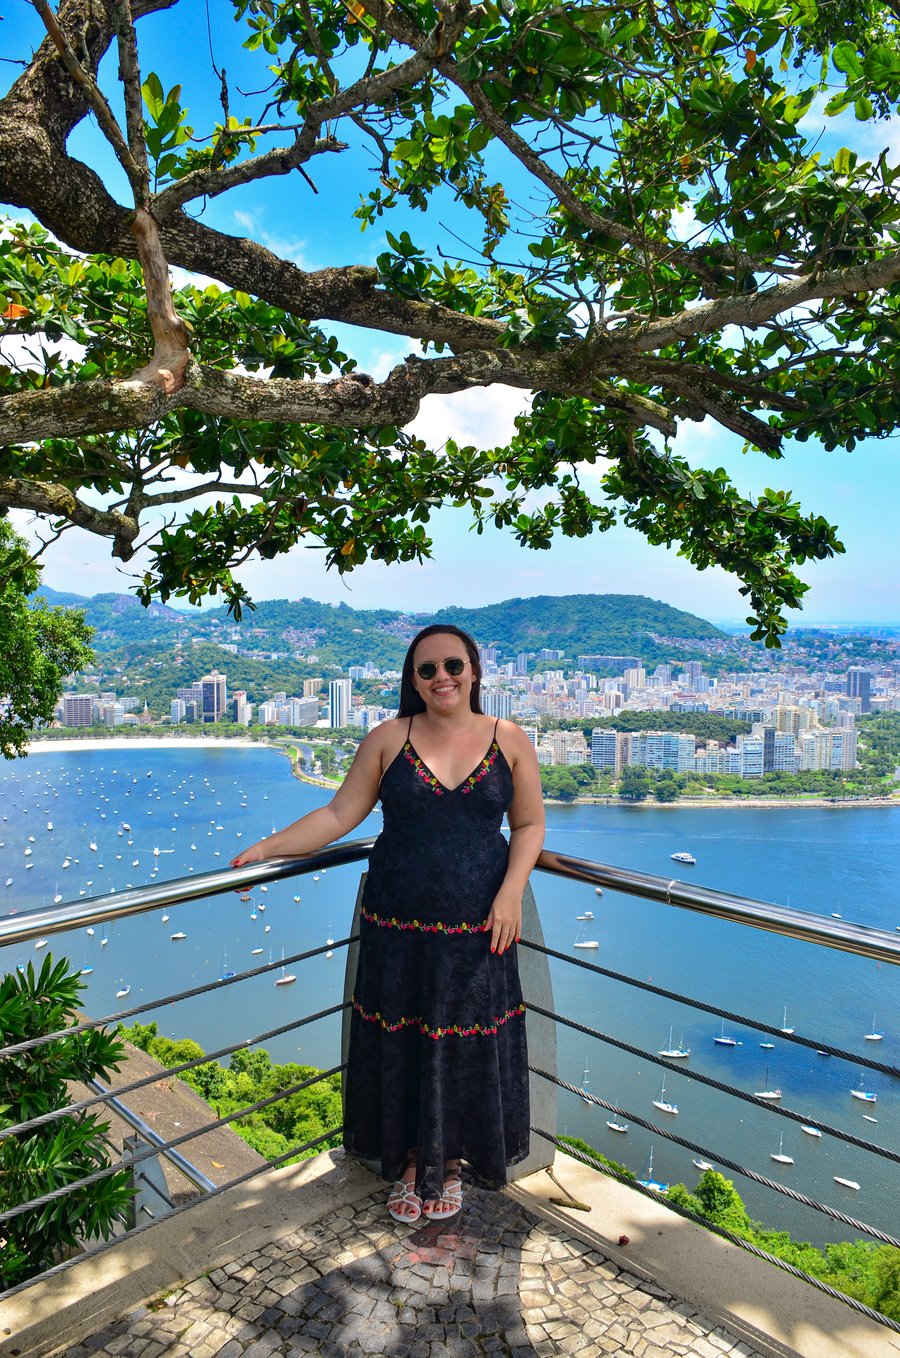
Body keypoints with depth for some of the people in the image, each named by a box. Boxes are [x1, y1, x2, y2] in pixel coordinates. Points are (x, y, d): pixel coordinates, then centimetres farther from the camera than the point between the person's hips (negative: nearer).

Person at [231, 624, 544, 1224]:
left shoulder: (510, 741, 0)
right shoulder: (388, 740, -1)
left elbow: (530, 825, 2)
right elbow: (338, 815, 0)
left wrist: (511, 893, -10)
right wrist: (268, 847, -7)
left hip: (476, 928, 0)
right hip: (397, 927, 1)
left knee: (464, 1047, 11)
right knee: (401, 1043, 11)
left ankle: (450, 1162, 38)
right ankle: (410, 1162, 37)